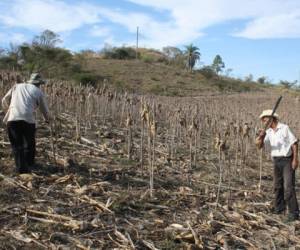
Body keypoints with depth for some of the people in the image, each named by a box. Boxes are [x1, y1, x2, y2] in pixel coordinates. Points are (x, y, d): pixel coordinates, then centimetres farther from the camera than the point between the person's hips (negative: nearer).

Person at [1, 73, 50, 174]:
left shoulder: (16, 86, 20)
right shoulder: (38, 92, 13)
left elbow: (5, 100, 26)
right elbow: (44, 110, 20)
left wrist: (8, 109, 46)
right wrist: (48, 119, 42)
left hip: (12, 119, 1)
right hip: (28, 119, -1)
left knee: (17, 145, 10)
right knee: (29, 143, 21)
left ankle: (21, 167, 1)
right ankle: (29, 163, 36)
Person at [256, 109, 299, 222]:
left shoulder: (284, 128, -10)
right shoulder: (268, 132, 6)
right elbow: (260, 145, -3)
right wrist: (261, 137, -24)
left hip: (287, 160, -6)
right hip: (277, 161, 6)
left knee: (288, 187, -12)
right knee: (277, 186, 14)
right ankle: (279, 209, 28)